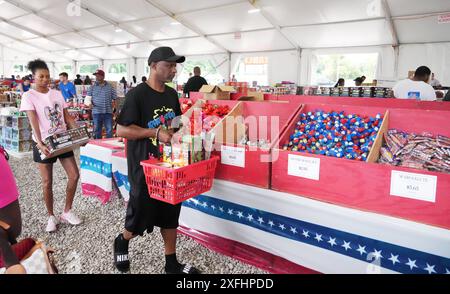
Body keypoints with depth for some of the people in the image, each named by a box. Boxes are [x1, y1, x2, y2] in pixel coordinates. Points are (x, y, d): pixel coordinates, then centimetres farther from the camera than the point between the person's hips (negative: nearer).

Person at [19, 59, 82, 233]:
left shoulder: (57, 94, 8)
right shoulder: (29, 96, -7)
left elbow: (67, 117, 7)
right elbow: (33, 122, -17)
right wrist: (40, 143, -29)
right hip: (43, 143, -4)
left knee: (74, 175, 2)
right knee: (47, 182, 3)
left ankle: (67, 212, 19)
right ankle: (51, 217, 21)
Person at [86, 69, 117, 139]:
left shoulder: (110, 87, 6)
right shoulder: (93, 87, 7)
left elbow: (115, 98, 8)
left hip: (108, 112, -1)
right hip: (97, 112, 1)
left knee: (109, 130, 0)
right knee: (97, 130, 8)